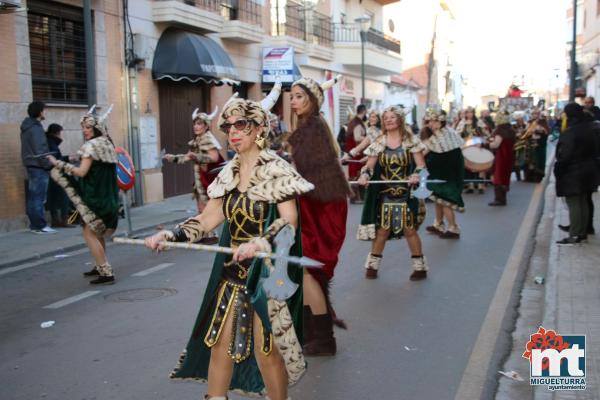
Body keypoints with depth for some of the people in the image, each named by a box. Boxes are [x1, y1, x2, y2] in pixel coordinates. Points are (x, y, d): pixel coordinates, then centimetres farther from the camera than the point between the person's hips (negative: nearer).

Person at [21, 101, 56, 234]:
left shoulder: (27, 127, 15)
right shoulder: (36, 128, -15)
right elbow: (40, 151, -21)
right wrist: (49, 165, -14)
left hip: (31, 165, 10)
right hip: (39, 166, -10)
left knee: (32, 196, 11)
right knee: (39, 197, -8)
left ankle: (34, 224, 16)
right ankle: (40, 226, -6)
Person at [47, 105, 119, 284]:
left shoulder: (91, 145, -12)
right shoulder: (107, 144, 12)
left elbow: (82, 172, -20)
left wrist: (58, 163, -14)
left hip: (95, 196, -9)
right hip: (109, 196, 9)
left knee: (89, 233, -4)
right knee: (97, 232, 20)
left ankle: (106, 273, -9)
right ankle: (101, 266, 28)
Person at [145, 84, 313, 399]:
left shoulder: (277, 169, -11)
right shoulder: (228, 173, 8)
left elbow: (290, 221, -18)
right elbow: (208, 218, 8)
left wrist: (260, 243, -34)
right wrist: (170, 235, -4)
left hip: (267, 272, -6)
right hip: (232, 270, 7)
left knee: (266, 349, 1)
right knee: (219, 343, 12)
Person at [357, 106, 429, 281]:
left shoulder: (411, 140, -2)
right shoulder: (379, 143, 4)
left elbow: (421, 165, -6)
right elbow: (370, 165, 1)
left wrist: (416, 175, -27)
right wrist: (364, 175, -21)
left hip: (406, 193, -2)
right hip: (385, 193, 2)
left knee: (409, 229, 0)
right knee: (382, 229, 2)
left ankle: (420, 266, 14)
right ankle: (372, 265, 16)